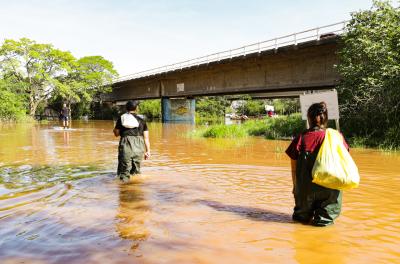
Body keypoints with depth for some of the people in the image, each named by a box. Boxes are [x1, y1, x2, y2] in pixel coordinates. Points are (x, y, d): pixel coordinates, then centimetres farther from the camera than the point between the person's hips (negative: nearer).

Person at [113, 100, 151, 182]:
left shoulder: (121, 119, 8)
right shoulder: (141, 121, 10)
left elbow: (116, 134, 13)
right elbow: (146, 138, 6)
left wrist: (114, 130, 35)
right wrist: (148, 151, 9)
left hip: (125, 146, -1)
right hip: (139, 147, 1)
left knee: (124, 169, 5)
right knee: (136, 171, 15)